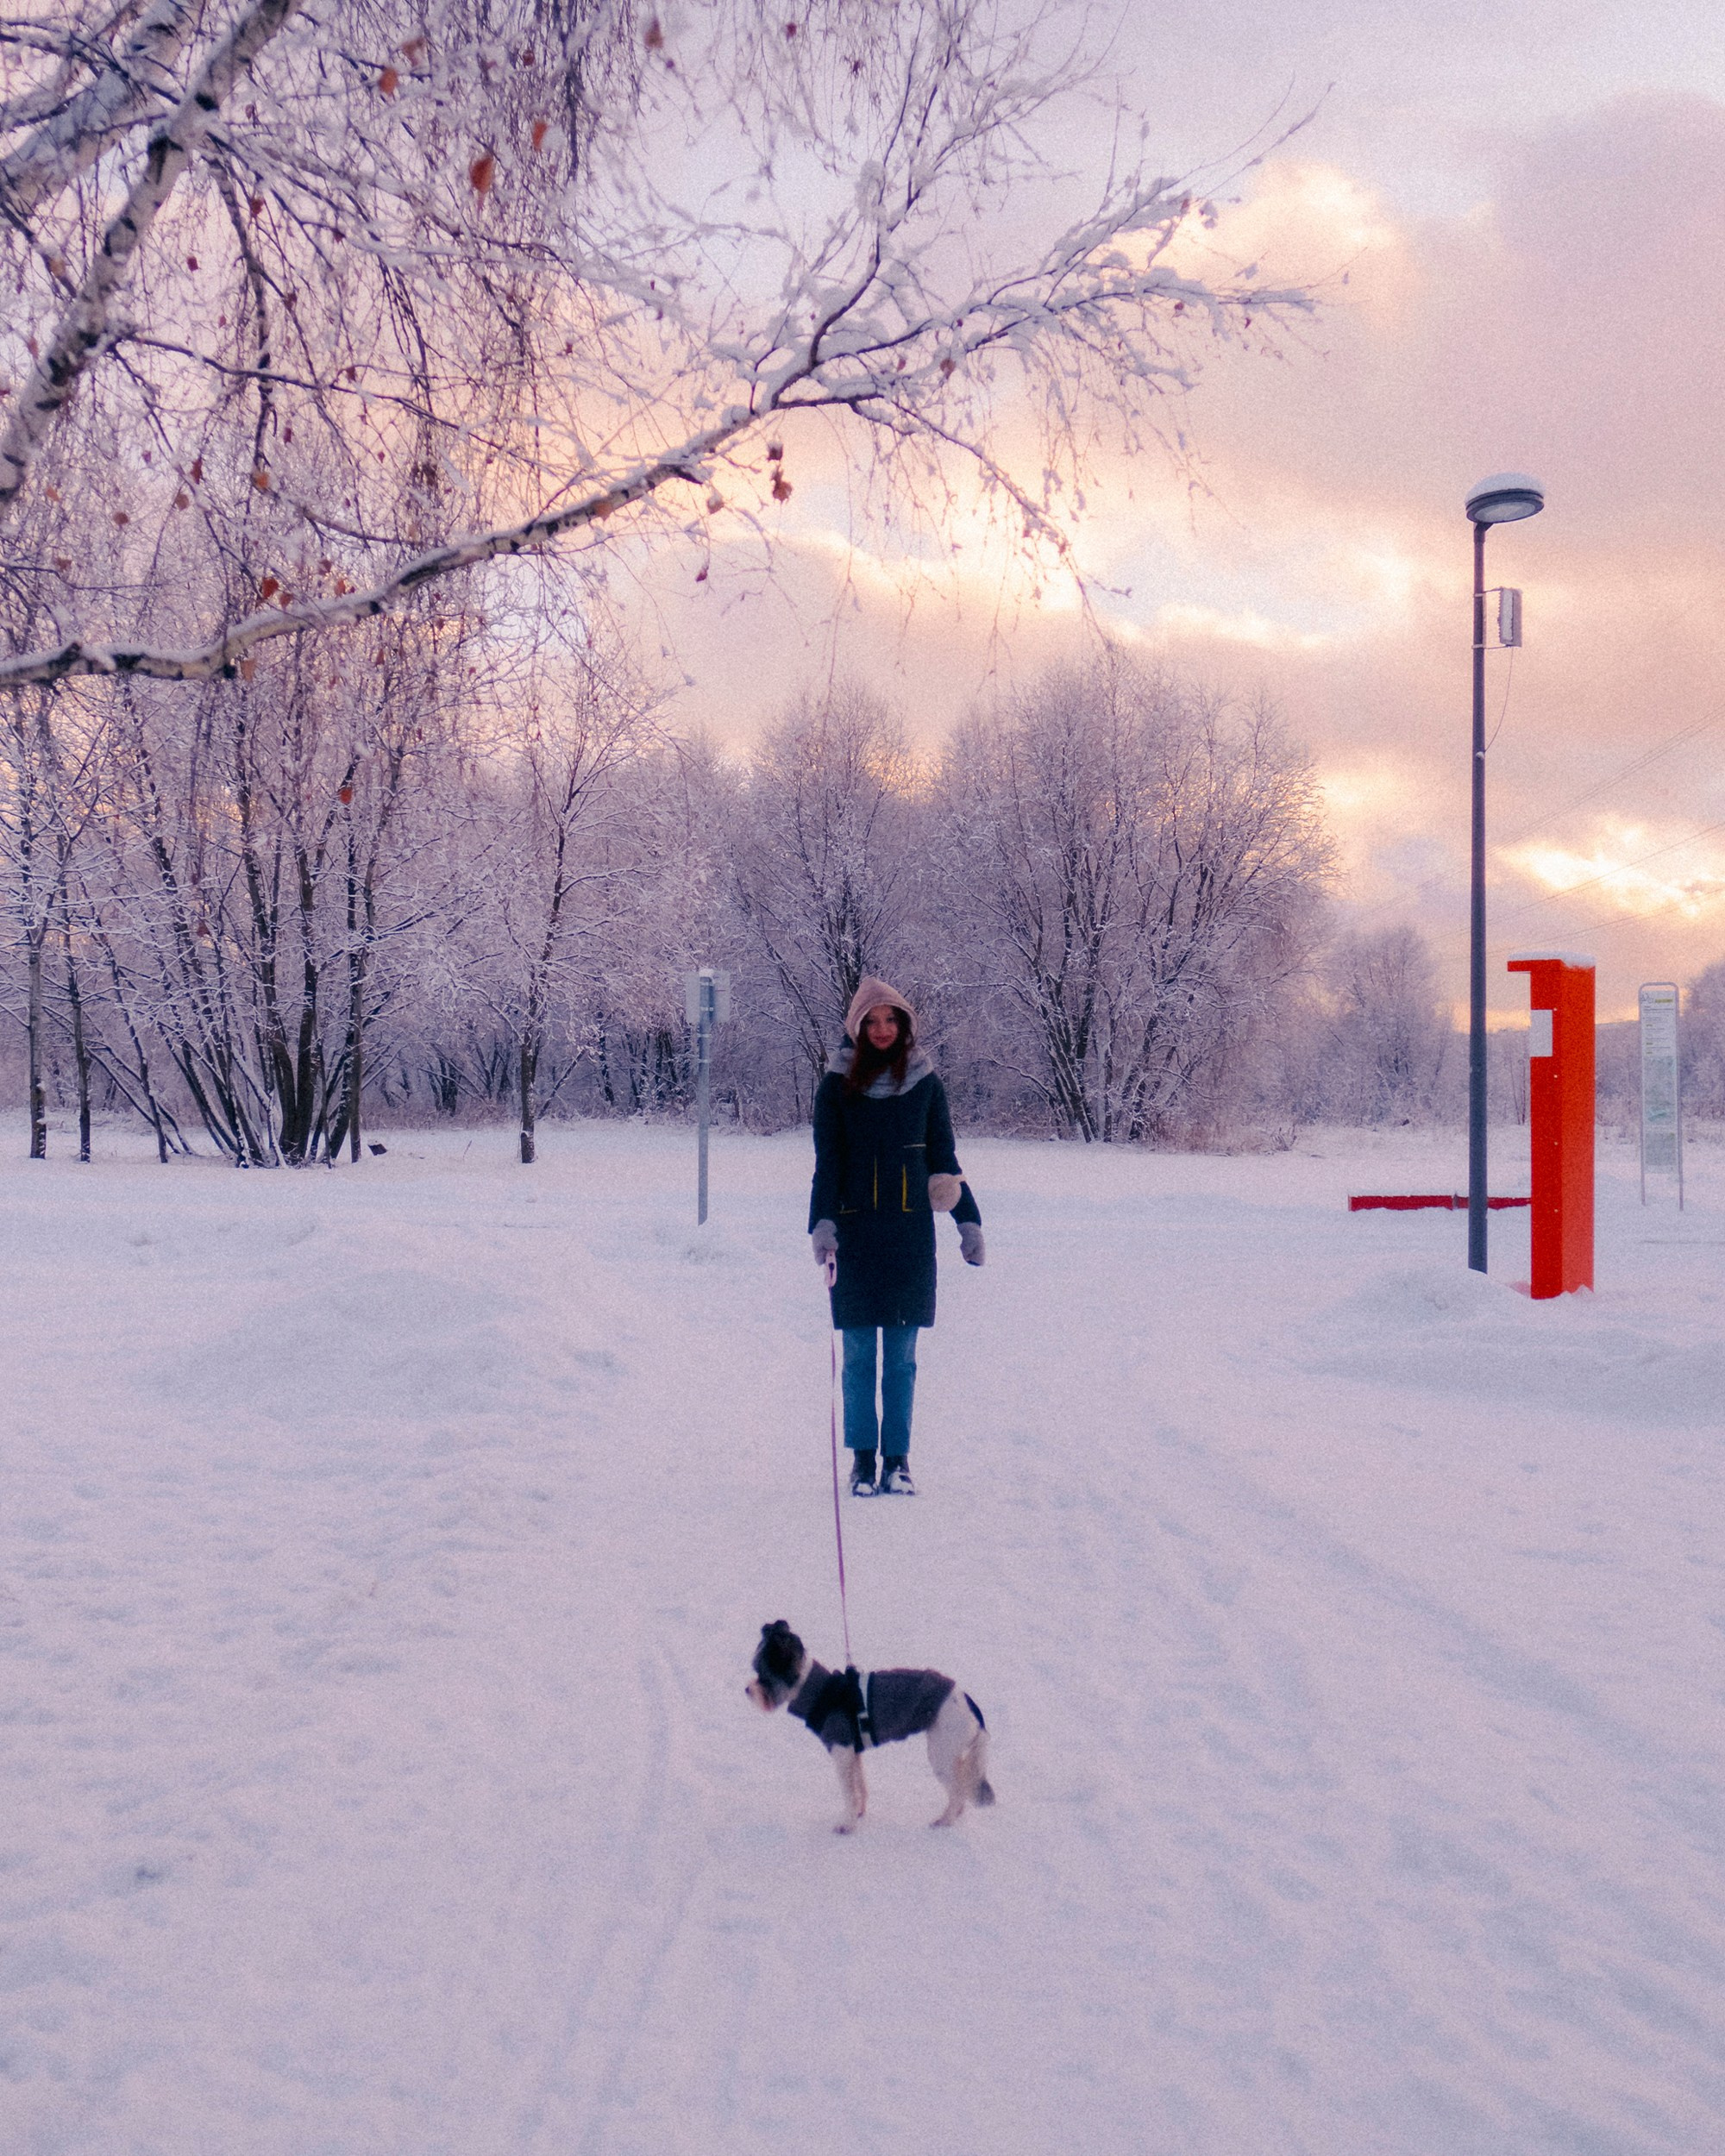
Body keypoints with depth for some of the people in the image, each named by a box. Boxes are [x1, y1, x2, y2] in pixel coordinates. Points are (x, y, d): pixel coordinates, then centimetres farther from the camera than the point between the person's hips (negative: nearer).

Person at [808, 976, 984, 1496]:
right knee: (859, 1354, 3)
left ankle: (897, 1460, 11)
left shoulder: (925, 1084, 7)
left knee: (901, 1357, 4)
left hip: (911, 1234, 1)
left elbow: (944, 1159, 12)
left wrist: (968, 1221, 6)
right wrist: (822, 1225, -13)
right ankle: (863, 1459, 11)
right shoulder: (837, 1086, 2)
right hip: (855, 1234, -1)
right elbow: (828, 1162, -1)